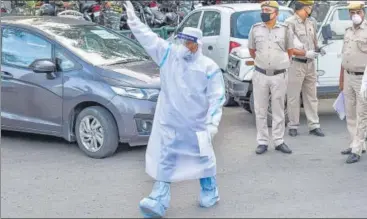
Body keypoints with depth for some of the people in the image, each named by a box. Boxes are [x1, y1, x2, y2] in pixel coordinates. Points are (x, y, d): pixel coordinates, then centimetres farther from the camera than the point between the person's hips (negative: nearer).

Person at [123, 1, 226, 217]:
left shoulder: (209, 67, -10)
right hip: (168, 122, 3)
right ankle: (159, 201, 7)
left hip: (196, 124, -3)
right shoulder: (168, 54, 1)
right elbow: (148, 37, -1)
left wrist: (213, 122, -16)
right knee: (164, 160, 4)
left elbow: (216, 97, -10)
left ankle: (210, 193, 34)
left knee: (203, 158, 13)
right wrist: (133, 18, -10)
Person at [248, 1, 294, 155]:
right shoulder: (255, 29, 1)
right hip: (260, 75, 1)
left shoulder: (284, 29, -2)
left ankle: (279, 141, 15)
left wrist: (280, 63, 10)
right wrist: (262, 62, 12)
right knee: (260, 110, 5)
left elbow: (289, 51, 11)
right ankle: (262, 142, 13)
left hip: (279, 75, -1)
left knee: (278, 110, 7)